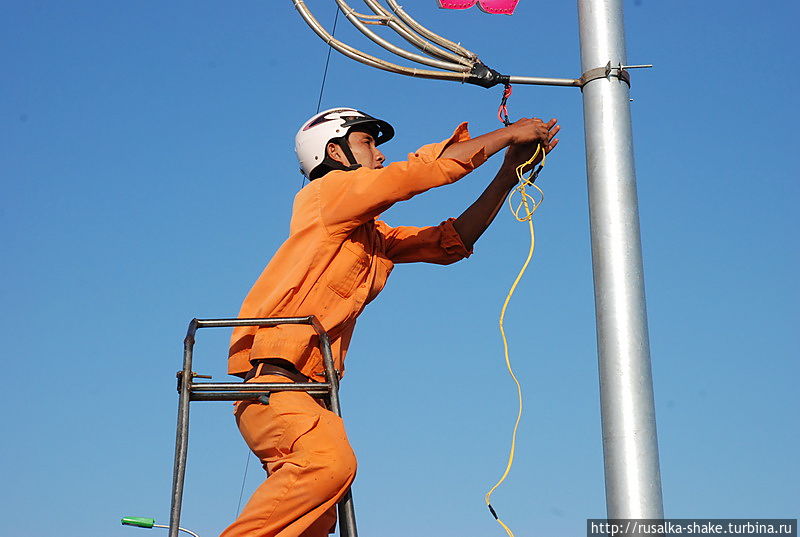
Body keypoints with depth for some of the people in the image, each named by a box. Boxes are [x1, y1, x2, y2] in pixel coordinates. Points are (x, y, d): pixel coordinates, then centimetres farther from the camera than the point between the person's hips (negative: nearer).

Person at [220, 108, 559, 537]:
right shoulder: (328, 190, 0)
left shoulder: (374, 236, 24)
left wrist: (509, 175, 17)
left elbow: (451, 243, 22)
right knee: (329, 462, -33)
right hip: (271, 376, -9)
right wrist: (508, 134, 3)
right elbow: (423, 170, -6)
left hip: (309, 389, 9)